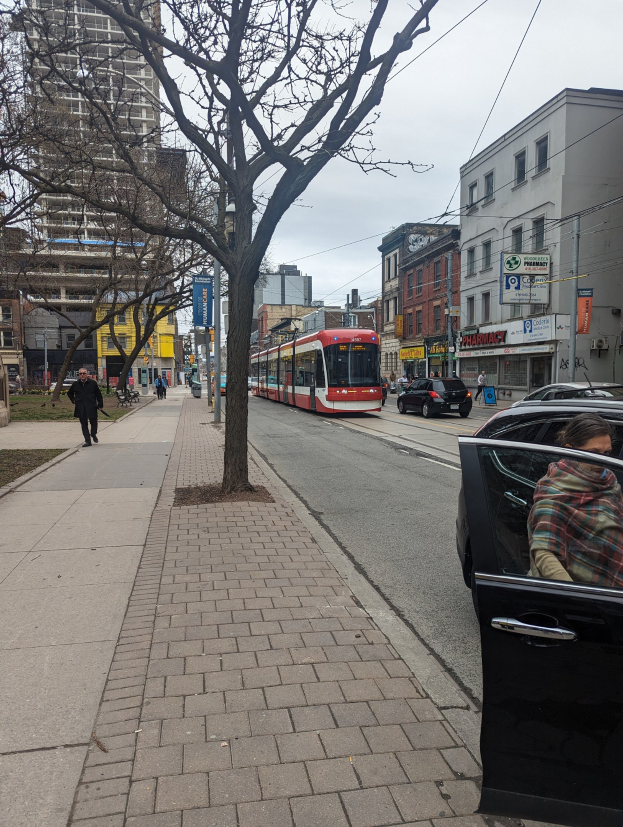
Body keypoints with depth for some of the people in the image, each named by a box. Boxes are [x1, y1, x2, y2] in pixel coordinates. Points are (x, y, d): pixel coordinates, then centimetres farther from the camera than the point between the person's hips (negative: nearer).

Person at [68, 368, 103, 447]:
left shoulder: (93, 383, 0)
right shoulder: (75, 384, 5)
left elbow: (99, 395, 5)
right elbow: (69, 393, 23)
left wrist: (100, 405, 3)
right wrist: (74, 401, 11)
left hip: (91, 407, -2)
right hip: (80, 408, 2)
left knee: (93, 422, 7)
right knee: (84, 424, 3)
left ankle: (94, 434, 34)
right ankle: (87, 440, 7)